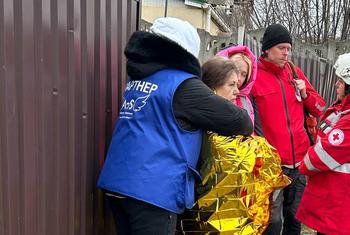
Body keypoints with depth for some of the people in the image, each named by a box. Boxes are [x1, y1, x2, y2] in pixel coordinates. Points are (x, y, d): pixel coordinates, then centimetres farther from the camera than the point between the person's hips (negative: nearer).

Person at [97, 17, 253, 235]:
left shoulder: (139, 77, 14)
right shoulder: (183, 85, -10)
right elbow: (234, 119, -7)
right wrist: (248, 127, 16)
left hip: (117, 181, 8)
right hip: (152, 189, -8)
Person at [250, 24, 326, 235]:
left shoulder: (295, 72, 10)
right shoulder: (254, 76, -6)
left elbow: (320, 109, 15)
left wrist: (305, 93, -4)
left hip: (299, 158, 5)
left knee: (295, 215, 18)